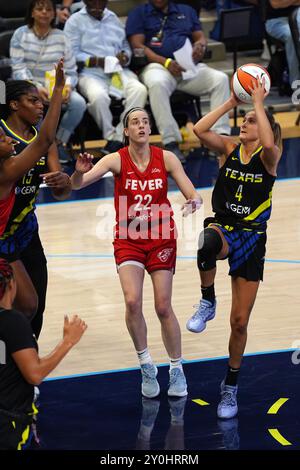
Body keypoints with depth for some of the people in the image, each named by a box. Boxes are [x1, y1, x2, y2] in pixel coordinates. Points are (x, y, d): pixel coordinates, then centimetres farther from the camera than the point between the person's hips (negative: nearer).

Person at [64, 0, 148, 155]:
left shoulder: (114, 19, 24)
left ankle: (118, 139, -27)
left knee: (139, 90, -28)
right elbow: (72, 54, -4)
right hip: (91, 73, -4)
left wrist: (124, 57, -4)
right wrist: (97, 61, -16)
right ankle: (110, 136, -15)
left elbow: (126, 46, 20)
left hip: (118, 71, 4)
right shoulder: (75, 21, 7)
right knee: (98, 96, -39)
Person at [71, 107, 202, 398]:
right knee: (133, 302, -19)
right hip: (128, 240, -1)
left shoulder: (165, 158, -6)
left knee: (163, 307, 0)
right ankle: (146, 365, -1)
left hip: (161, 238, 1)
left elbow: (192, 195, -6)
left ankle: (177, 369, 17)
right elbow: (76, 185, -21)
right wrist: (79, 172, -44)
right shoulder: (117, 160, -10)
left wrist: (193, 202, -30)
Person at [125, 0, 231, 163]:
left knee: (221, 79, -24)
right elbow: (137, 45, 1)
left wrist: (200, 45, -8)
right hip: (157, 64, -3)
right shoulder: (138, 14, 15)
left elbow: (200, 37, 20)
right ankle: (170, 142, -39)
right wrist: (166, 62, -14)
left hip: (191, 66, 4)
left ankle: (220, 136, -26)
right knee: (157, 84, -39)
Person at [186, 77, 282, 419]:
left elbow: (269, 145, -30)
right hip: (224, 227, 1)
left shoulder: (268, 156, -5)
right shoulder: (230, 148, 4)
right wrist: (231, 102, -8)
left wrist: (258, 104, -21)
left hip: (251, 238, -1)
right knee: (209, 241, -42)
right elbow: (199, 130, -11)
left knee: (239, 322, 3)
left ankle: (231, 385, 22)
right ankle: (207, 303, -18)